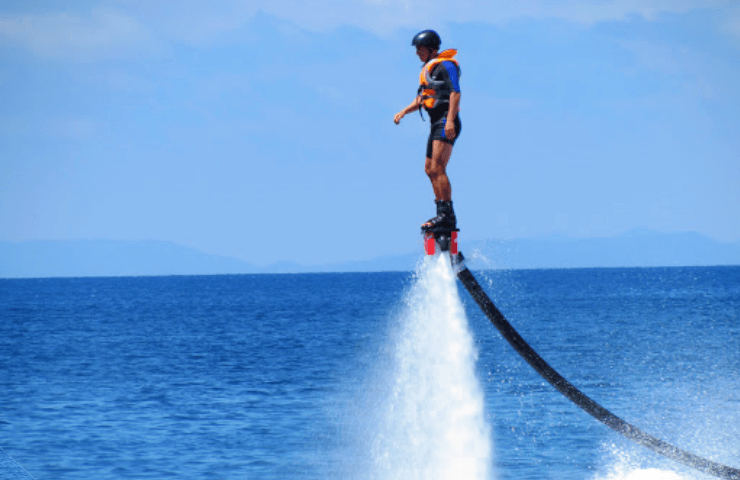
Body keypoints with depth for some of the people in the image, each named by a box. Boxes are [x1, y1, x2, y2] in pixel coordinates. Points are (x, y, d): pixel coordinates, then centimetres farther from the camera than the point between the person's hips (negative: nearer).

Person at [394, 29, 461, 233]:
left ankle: (447, 215, -23)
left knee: (437, 168, -19)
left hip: (446, 123, -11)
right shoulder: (428, 69, 22)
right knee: (430, 169, 11)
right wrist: (403, 112, 13)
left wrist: (450, 120, -28)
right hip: (437, 124, 11)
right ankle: (442, 215, 14)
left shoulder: (445, 65, -7)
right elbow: (421, 98, 28)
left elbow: (455, 93, -18)